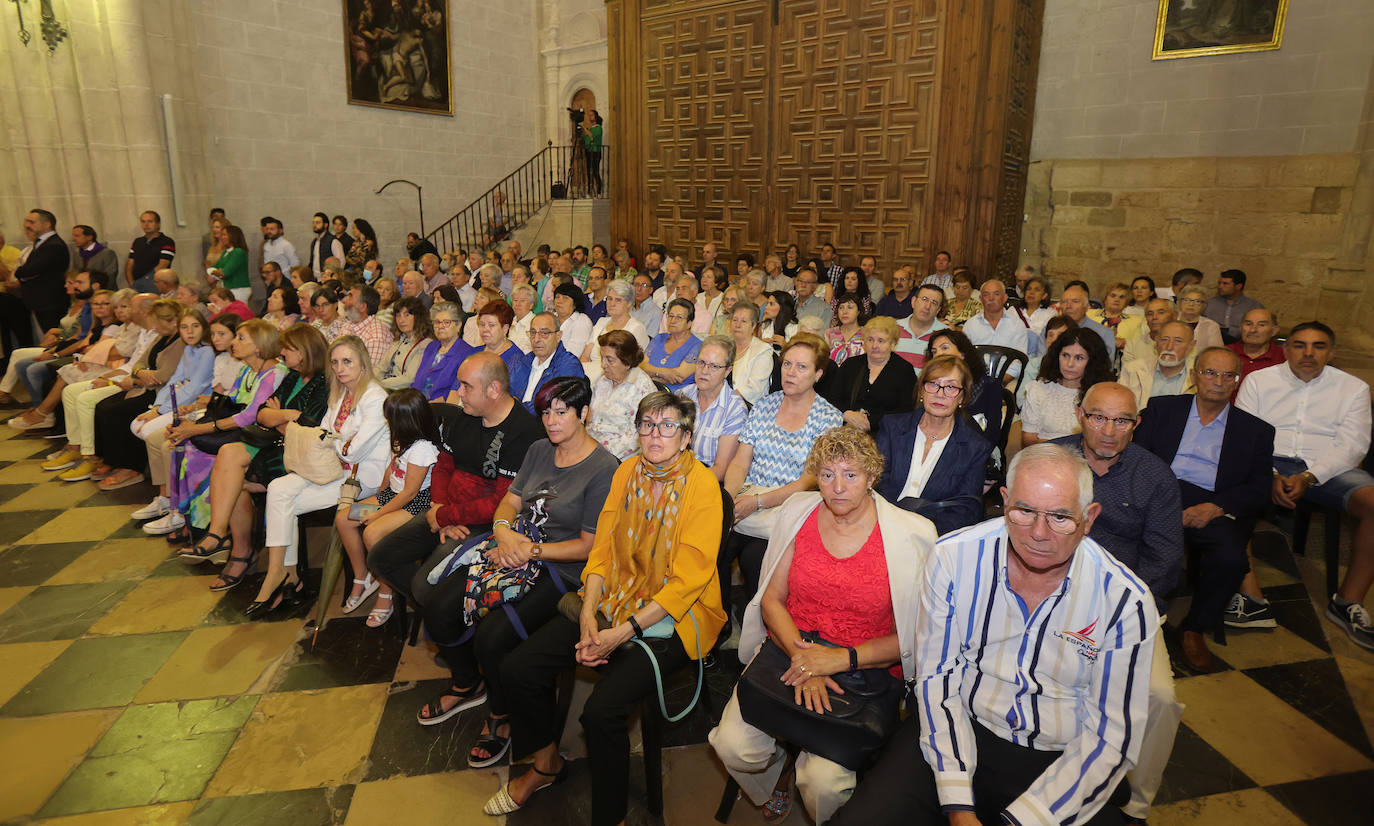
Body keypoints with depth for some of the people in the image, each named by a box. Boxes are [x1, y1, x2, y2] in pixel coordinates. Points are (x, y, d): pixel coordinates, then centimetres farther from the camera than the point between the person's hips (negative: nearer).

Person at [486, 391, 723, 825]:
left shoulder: (702, 485, -15)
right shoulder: (627, 472, 3)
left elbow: (687, 581, -17)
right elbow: (602, 548, 5)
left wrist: (622, 633, -21)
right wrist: (588, 616, -10)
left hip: (676, 616, -6)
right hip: (615, 600, 6)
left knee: (602, 709, -26)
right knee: (518, 669, -3)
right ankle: (546, 763, 25)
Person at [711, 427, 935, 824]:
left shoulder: (910, 536, -8)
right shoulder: (799, 513, 2)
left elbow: (917, 635, -6)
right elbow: (772, 599, 5)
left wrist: (843, 658, -16)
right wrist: (802, 656, -11)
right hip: (789, 652, 3)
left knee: (823, 781, -22)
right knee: (732, 745, -17)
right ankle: (775, 779, 20)